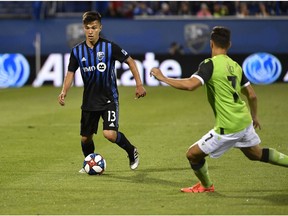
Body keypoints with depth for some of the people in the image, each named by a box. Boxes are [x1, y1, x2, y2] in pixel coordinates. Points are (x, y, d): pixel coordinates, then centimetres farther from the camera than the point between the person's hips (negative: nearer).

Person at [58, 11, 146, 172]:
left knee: (110, 134, -20)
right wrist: (64, 92, -14)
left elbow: (130, 61, -2)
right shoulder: (77, 51, -3)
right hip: (89, 101, 4)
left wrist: (139, 84, -5)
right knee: (86, 138, 10)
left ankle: (132, 151, 9)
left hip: (109, 98, -4)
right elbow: (71, 73, 3)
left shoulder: (110, 47, -12)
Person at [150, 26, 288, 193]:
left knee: (193, 154, 8)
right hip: (245, 122, 8)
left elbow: (190, 85, -28)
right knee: (256, 154, 31)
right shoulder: (235, 66, 8)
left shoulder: (210, 64, -14)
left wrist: (163, 78, -17)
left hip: (227, 128, -7)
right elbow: (252, 95, 13)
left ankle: (206, 186, 28)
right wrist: (254, 116, 31)